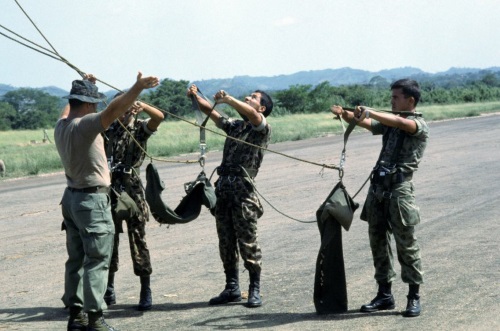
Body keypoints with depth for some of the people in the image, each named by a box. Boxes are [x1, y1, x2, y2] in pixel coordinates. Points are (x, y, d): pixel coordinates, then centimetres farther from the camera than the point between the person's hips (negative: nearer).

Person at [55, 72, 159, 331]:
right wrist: (137, 88, -43)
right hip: (92, 200, -9)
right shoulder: (84, 125, -19)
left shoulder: (61, 126, 6)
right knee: (97, 261, -5)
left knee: (76, 259, 14)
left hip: (72, 197, 9)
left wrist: (83, 86, 41)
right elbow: (112, 111, -35)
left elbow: (69, 107, 29)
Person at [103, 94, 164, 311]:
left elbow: (159, 117, -17)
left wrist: (141, 105, -36)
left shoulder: (140, 128, 1)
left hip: (132, 190, -4)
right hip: (110, 189, 4)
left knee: (138, 240, -2)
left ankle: (145, 291, 4)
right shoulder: (108, 129, 11)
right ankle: (109, 289, 19)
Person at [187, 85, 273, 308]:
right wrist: (196, 97, 2)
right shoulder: (234, 126, 23)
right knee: (226, 242, 8)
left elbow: (252, 114, -19)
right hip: (223, 188, 7)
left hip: (243, 190, -7)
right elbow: (211, 112, 18)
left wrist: (228, 99, -22)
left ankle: (255, 289, 1)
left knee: (248, 242, -5)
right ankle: (232, 288, 14)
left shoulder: (263, 129, 2)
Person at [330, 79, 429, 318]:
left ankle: (414, 297, 5)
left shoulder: (419, 125, -1)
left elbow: (400, 123, -22)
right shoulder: (389, 123, 21)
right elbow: (364, 123, 6)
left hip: (399, 188, -7)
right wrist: (345, 114, -13)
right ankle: (384, 294, 17)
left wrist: (369, 112, -25)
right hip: (378, 187, 7)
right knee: (377, 241, 9)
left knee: (406, 244, -3)